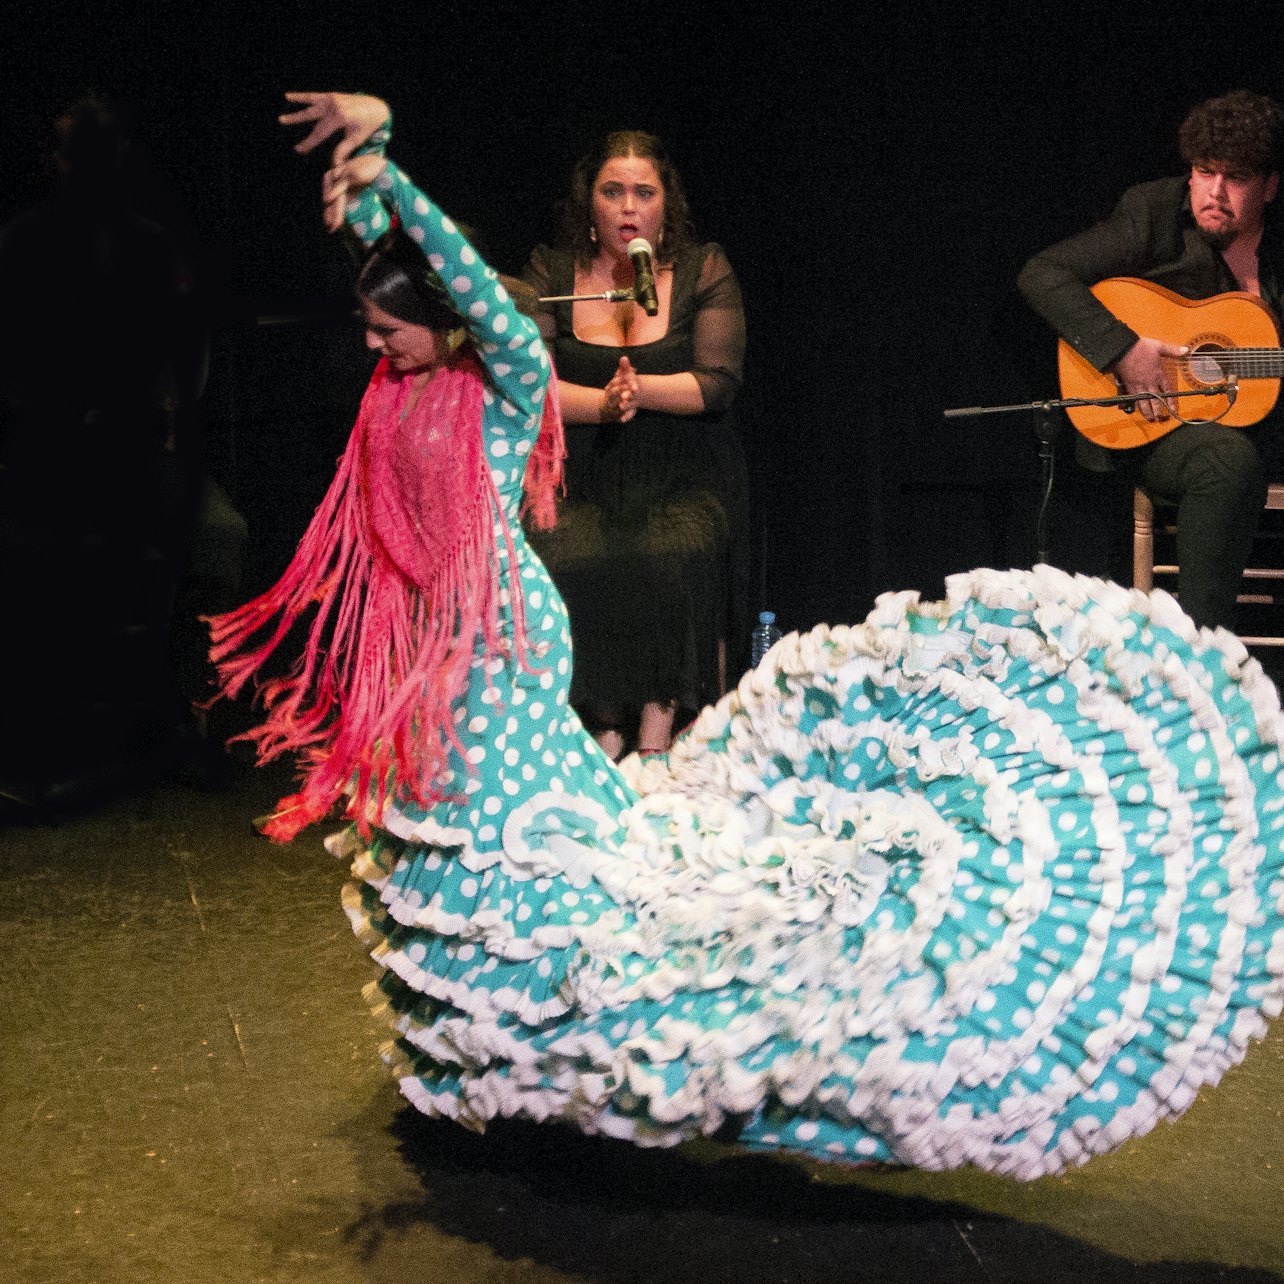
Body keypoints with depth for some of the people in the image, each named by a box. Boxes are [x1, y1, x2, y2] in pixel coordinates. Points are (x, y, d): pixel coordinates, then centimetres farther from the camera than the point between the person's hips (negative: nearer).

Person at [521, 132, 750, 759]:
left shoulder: (704, 270, 4)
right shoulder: (549, 272, 6)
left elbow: (717, 382, -5)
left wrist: (641, 389, -22)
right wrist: (602, 402, -20)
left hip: (683, 472, 0)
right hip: (581, 474, 1)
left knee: (677, 559, -30)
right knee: (567, 564, -29)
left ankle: (656, 736, -16)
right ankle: (605, 732, -11)